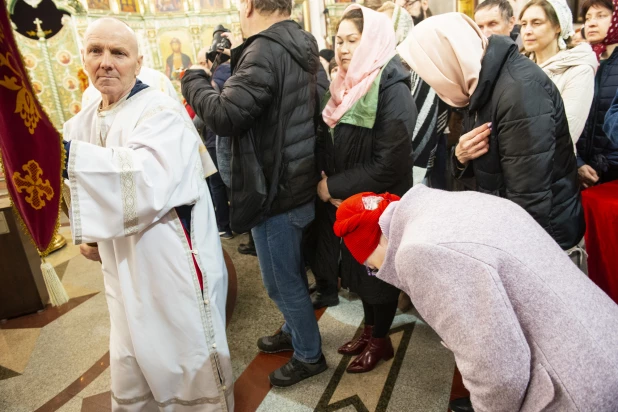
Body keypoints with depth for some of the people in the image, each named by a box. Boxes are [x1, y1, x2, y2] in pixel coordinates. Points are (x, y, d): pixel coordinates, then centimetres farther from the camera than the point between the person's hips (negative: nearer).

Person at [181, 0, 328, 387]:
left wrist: (194, 78, -7)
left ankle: (309, 356, 28)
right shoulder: (302, 47, 8)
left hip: (275, 191, -9)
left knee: (282, 282, 9)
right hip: (298, 183, 9)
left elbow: (224, 116, -26)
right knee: (292, 273, 25)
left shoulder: (265, 51, -22)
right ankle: (297, 331, 45)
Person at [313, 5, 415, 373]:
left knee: (379, 271, 10)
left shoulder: (392, 90, -19)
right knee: (359, 267, 19)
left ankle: (381, 340, 33)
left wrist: (334, 187, -18)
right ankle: (370, 329, 40)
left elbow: (389, 165, -24)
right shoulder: (346, 85, 5)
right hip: (347, 202, 7)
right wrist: (326, 183, -9)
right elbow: (328, 143, 9)